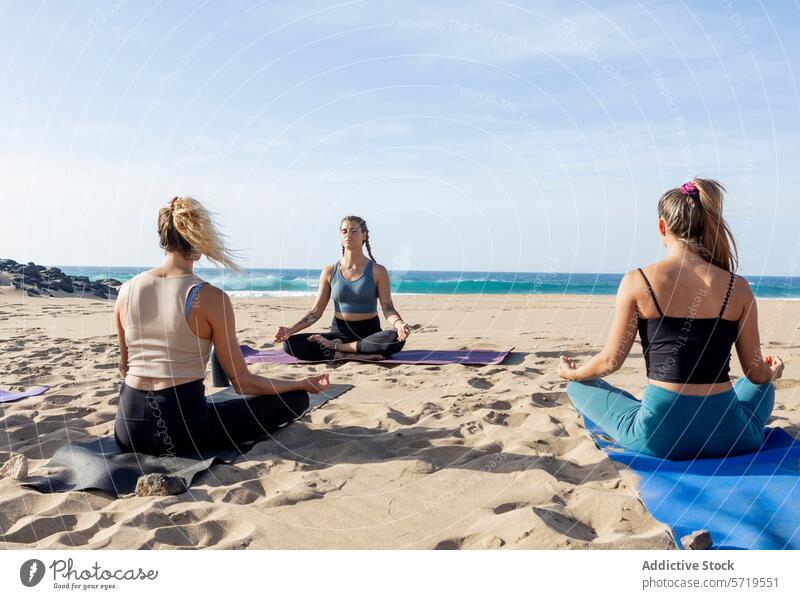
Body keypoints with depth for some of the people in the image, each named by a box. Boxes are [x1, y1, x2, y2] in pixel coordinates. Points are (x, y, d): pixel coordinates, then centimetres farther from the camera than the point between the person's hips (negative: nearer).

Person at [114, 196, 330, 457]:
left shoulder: (127, 290, -1)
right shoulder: (211, 298, -15)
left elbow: (124, 367, 13)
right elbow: (243, 382, -9)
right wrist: (305, 384, 2)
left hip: (128, 427, 7)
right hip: (181, 426, -6)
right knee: (296, 399, 1)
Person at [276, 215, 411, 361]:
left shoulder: (377, 271, 0)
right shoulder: (329, 272, 6)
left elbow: (388, 308, -6)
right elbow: (316, 312, 6)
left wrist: (399, 324, -29)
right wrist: (290, 330, -8)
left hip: (369, 333, -1)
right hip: (340, 332, 2)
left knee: (396, 339, -36)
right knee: (291, 343, -21)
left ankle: (337, 347, -21)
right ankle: (353, 355, -26)